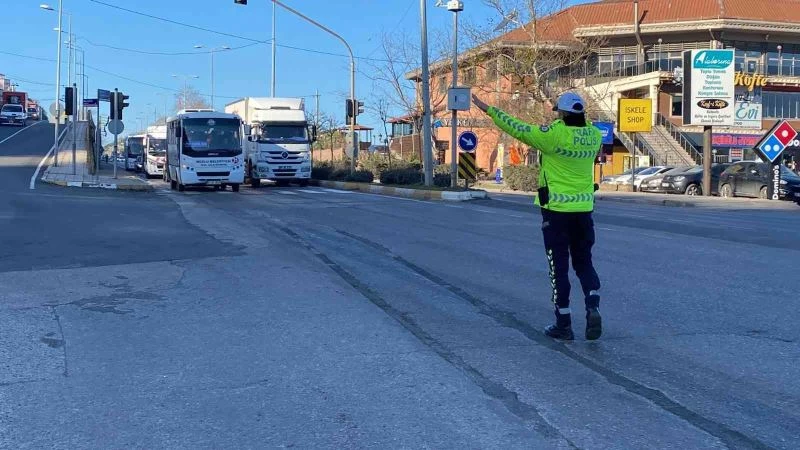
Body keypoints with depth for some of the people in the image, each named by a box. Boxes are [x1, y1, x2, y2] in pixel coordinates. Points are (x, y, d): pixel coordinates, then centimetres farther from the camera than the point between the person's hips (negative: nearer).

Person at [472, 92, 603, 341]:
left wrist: (489, 110, 3)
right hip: (584, 208, 5)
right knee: (584, 262, 17)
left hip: (556, 209, -4)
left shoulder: (555, 134, -15)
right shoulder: (594, 135, 0)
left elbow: (518, 129, -7)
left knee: (558, 266, 4)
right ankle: (593, 307, -5)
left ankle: (563, 324, 8)